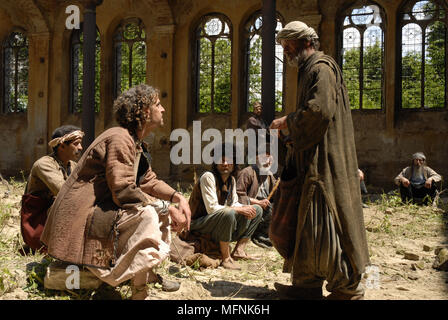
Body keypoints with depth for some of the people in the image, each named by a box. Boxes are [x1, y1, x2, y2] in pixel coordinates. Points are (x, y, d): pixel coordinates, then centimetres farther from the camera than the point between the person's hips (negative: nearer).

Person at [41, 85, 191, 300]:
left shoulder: (136, 144, 13)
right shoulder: (119, 139, -20)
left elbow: (150, 182, 12)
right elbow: (123, 191, -27)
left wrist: (178, 197, -5)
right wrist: (166, 209, -22)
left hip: (103, 209, 11)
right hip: (82, 218, -11)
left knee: (162, 208, 9)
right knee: (146, 214, -30)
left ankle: (149, 274, 8)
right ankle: (139, 291, -23)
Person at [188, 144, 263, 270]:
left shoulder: (231, 179, 6)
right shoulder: (208, 177, -18)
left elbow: (234, 203, 12)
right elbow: (212, 208, -25)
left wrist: (246, 208, -11)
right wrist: (240, 210, -22)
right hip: (200, 224, -8)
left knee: (257, 210, 6)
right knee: (228, 213, -38)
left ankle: (239, 250, 0)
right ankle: (225, 258, -22)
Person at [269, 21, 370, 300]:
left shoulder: (321, 68, -10)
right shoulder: (310, 70, 22)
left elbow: (320, 110, -24)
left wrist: (288, 121, -11)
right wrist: (291, 124, 12)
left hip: (324, 162, -11)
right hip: (312, 162, 11)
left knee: (325, 222, -7)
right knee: (308, 223, 10)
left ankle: (348, 287, 4)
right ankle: (308, 284, 17)